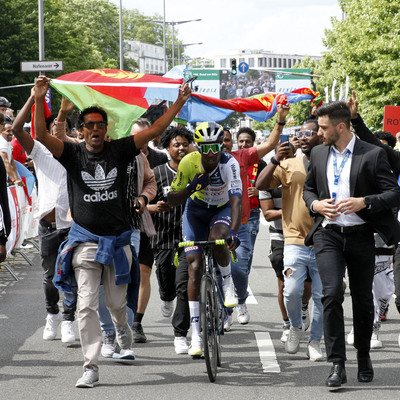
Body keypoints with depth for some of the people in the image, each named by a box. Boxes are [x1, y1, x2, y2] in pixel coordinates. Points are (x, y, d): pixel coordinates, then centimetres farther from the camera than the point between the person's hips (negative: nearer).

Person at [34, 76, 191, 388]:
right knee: (87, 306, -7)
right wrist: (39, 99, -26)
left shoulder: (119, 151, 1)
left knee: (117, 302, 11)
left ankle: (123, 331, 46)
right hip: (85, 241, -1)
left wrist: (179, 102, -11)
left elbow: (154, 131, -3)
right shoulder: (73, 154, -2)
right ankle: (91, 367, -2)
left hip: (117, 240, 1)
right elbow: (42, 136, -15)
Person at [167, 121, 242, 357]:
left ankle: (228, 284, -4)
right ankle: (196, 335, -7)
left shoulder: (230, 164, -28)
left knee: (217, 239, -36)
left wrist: (234, 232, -52)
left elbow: (236, 201, -38)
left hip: (222, 210, -1)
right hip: (196, 211, 1)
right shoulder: (189, 163, -23)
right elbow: (172, 201, -16)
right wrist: (191, 188, -35)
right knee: (195, 266, -10)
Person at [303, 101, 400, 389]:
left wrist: (364, 202, -21)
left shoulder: (373, 155, -5)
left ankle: (364, 357, 30)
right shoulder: (319, 154, 9)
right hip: (328, 235, 2)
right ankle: (337, 366, -15)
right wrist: (315, 204, -1)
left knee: (363, 300, 9)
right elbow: (308, 189, 22)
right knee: (332, 295, -15)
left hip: (361, 235, -2)